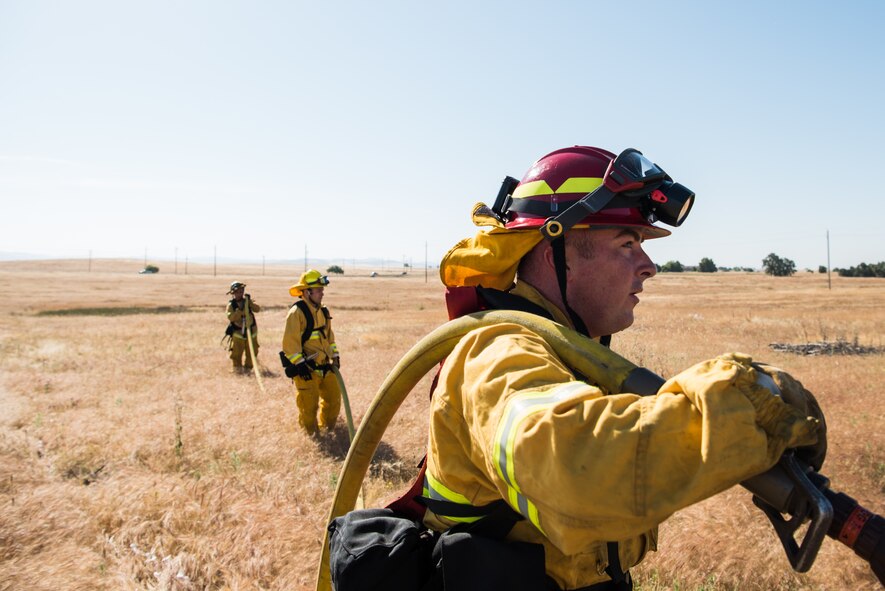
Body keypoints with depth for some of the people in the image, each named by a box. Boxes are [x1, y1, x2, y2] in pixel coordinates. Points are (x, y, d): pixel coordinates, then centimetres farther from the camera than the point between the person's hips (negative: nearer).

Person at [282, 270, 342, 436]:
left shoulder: (322, 311, 9)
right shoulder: (297, 312, -17)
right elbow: (290, 342, -19)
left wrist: (335, 355, 14)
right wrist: (300, 364, -20)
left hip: (324, 365, 8)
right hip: (306, 368, -8)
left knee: (333, 395, 15)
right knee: (309, 402, -1)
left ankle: (327, 426, 34)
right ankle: (310, 431, 18)